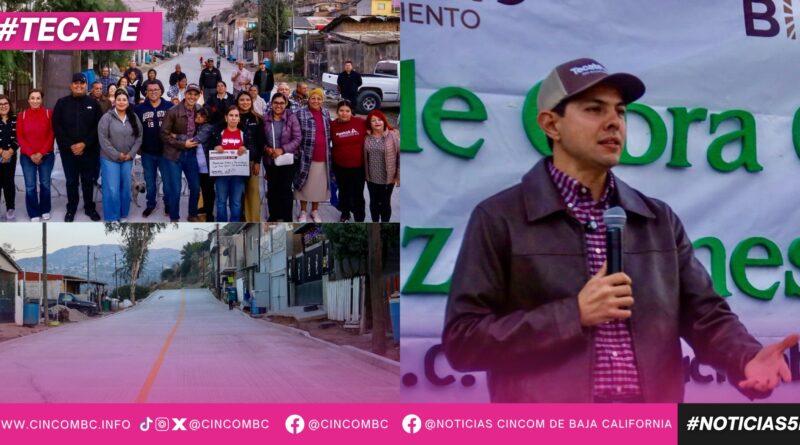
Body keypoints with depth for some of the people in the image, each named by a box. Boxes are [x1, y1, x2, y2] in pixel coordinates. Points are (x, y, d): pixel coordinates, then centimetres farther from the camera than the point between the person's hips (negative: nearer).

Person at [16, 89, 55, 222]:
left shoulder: (48, 113, -1)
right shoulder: (22, 115, 2)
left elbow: (51, 135, -3)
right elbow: (20, 137, 0)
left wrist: (41, 153, -10)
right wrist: (31, 154, -10)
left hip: (46, 156, 0)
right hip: (27, 157, 0)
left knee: (45, 184, 7)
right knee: (30, 186, 0)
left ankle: (45, 211, 22)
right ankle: (34, 214, 10)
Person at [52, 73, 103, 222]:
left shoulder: (93, 103, 2)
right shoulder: (62, 103, 1)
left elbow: (98, 127, -3)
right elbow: (57, 127, -3)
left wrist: (84, 143, -14)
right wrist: (70, 145, -12)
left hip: (89, 150, 0)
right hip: (68, 150, 0)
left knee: (88, 181, 10)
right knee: (71, 181, 9)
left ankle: (89, 207, 24)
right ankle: (71, 209, 22)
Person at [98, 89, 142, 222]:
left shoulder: (134, 118, 4)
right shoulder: (107, 117, -8)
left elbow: (139, 137, 5)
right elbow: (103, 139, -11)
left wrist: (131, 154, -6)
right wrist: (116, 155, -13)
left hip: (128, 158, 4)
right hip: (110, 158, -4)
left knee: (125, 188, 10)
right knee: (112, 189, -5)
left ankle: (123, 215, 24)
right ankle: (112, 218, 6)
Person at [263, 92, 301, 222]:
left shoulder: (291, 118, -9)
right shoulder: (265, 118, -2)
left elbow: (297, 138, -10)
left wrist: (282, 150, -19)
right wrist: (266, 148, -13)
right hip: (270, 160, 3)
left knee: (286, 188, 1)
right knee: (272, 188, 13)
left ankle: (287, 218, 11)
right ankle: (274, 215, 27)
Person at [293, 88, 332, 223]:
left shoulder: (326, 113, 8)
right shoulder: (301, 113, -6)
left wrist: (328, 153, 15)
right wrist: (299, 152, -10)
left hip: (323, 157, 4)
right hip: (306, 155, -4)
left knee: (319, 184, 12)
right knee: (305, 184, 6)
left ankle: (315, 211, 27)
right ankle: (303, 211, 19)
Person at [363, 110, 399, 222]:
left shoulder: (393, 135, -11)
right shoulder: (366, 137, -2)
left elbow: (400, 155, -9)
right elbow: (363, 155, 6)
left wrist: (399, 175, -9)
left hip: (387, 178, -3)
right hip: (371, 177, 3)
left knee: (385, 202, 10)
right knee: (374, 201, 17)